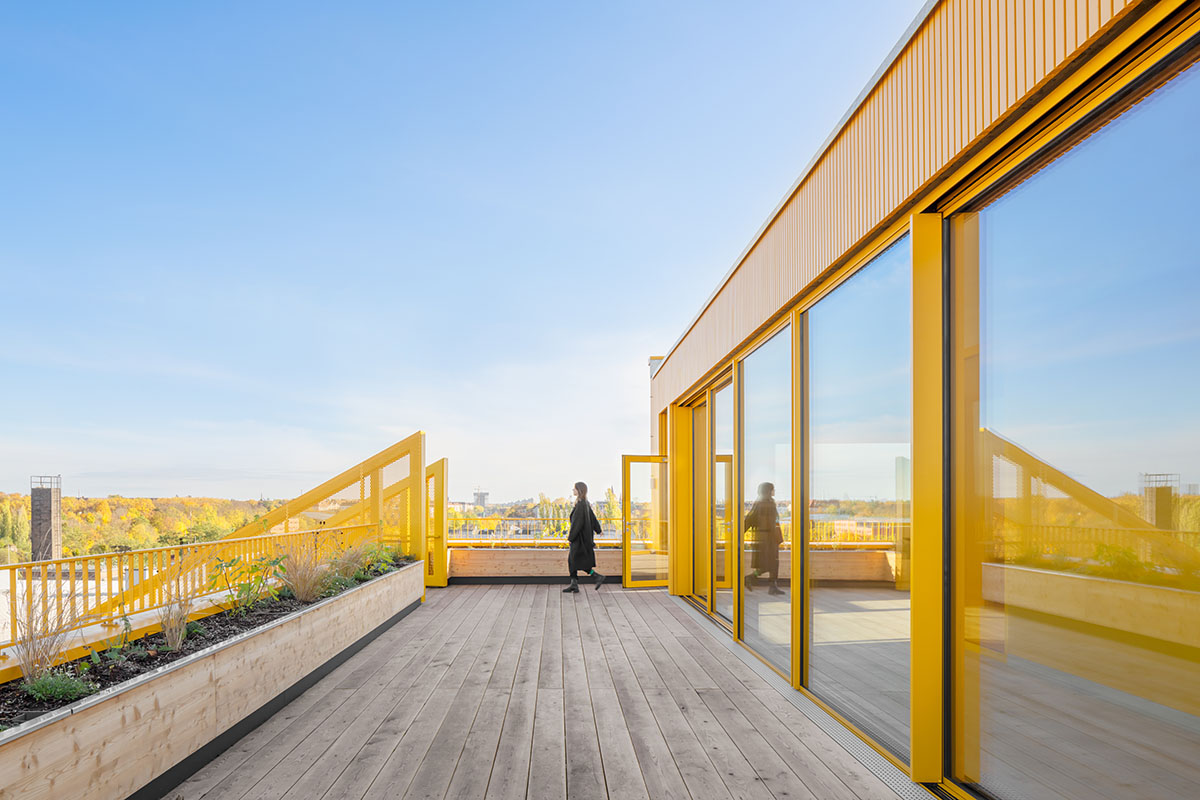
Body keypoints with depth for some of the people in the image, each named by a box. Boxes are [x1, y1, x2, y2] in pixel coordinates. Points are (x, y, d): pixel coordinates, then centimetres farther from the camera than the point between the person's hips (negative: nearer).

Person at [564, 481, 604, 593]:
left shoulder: (581, 505, -19)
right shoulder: (585, 504, 11)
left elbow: (577, 522, -22)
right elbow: (593, 518, 16)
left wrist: (571, 536, -18)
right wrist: (598, 530, 21)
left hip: (580, 537, -10)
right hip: (580, 536, 10)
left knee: (578, 562, -3)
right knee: (571, 559, 11)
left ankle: (598, 576, 1)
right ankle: (574, 584, 12)